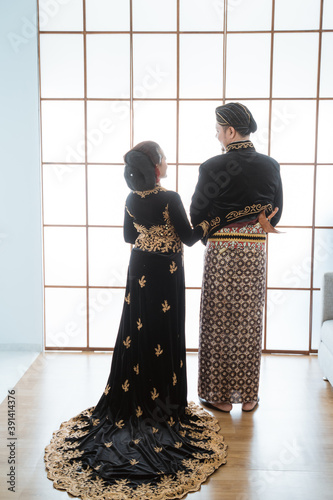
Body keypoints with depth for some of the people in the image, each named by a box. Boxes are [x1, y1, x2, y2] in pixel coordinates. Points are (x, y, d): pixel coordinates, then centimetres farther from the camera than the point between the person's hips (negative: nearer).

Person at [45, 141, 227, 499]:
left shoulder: (132, 199, 0)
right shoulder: (170, 199, -18)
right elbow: (189, 237, -13)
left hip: (139, 271, 6)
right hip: (166, 275, -5)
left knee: (136, 332, 14)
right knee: (164, 335, 5)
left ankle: (132, 399, 24)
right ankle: (161, 403, 17)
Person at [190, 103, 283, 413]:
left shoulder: (213, 167, -11)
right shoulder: (270, 166, 1)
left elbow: (196, 215, -6)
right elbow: (276, 213, 7)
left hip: (221, 252, -4)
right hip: (255, 252, 4)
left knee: (219, 323, 8)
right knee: (249, 324, 13)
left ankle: (220, 395, 20)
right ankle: (248, 395, 25)